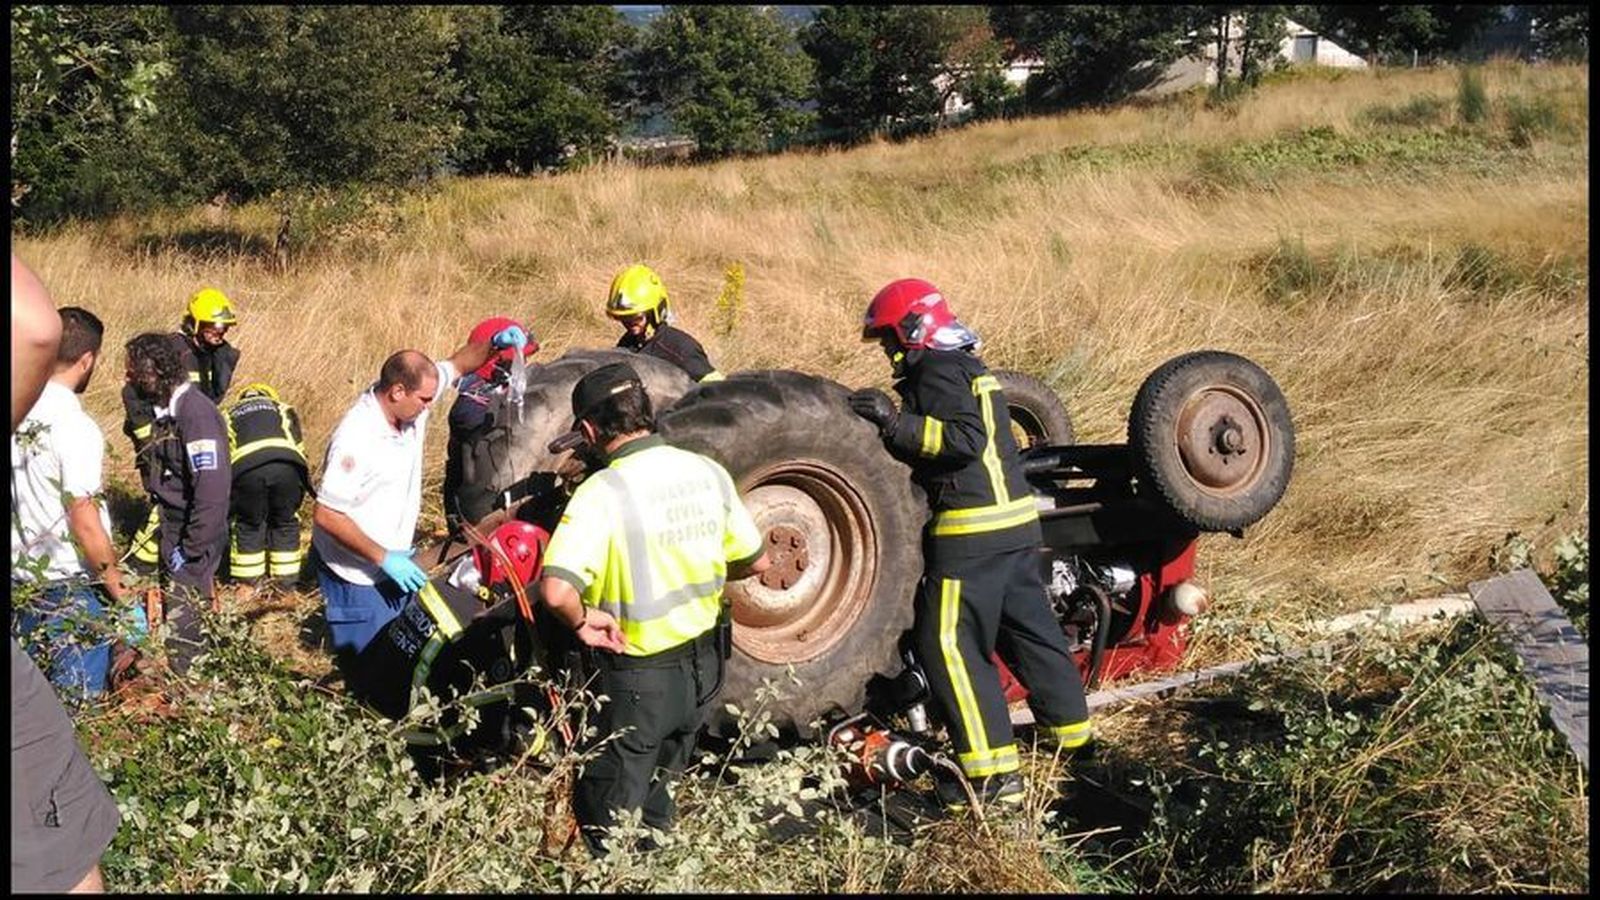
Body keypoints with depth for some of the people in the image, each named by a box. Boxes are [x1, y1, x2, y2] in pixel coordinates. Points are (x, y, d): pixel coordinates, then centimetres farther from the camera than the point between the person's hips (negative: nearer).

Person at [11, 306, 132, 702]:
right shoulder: (76, 427, -20)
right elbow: (85, 524, -19)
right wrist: (117, 584, -8)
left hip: (20, 574, 7)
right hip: (66, 588, -7)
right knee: (78, 698, 5)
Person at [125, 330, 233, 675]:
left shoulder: (194, 412, -20)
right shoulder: (164, 410, 9)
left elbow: (212, 488, -24)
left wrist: (191, 551, -20)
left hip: (192, 538, -9)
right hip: (169, 532, 9)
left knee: (181, 626, -5)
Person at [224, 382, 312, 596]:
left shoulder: (229, 415, 39)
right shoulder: (283, 410, 38)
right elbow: (299, 447, 30)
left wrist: (228, 502, 43)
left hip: (246, 466, 0)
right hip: (287, 464, 0)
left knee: (249, 524, 22)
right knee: (285, 522, 22)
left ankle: (249, 581, 31)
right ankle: (285, 581, 30)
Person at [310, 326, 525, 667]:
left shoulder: (408, 402, -6)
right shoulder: (357, 440, -29)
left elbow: (458, 364, 8)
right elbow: (326, 515, -27)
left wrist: (493, 343, -11)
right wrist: (384, 558, -25)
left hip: (393, 563, 8)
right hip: (355, 575, -8)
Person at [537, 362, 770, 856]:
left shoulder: (601, 492, -22)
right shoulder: (707, 472, -5)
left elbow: (556, 589, -35)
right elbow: (757, 562, 6)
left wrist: (582, 621, -15)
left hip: (639, 675, -6)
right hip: (705, 665, 6)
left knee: (610, 825, 13)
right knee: (656, 801, 28)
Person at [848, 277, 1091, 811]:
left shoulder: (938, 371, -10)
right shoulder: (966, 365, 20)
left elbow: (965, 439, -24)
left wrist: (895, 421, -25)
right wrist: (891, 424, 15)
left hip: (972, 528, -10)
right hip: (1015, 519, 10)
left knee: (950, 645, -7)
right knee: (1027, 624, 21)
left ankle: (993, 772, -9)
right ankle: (1068, 725, 35)